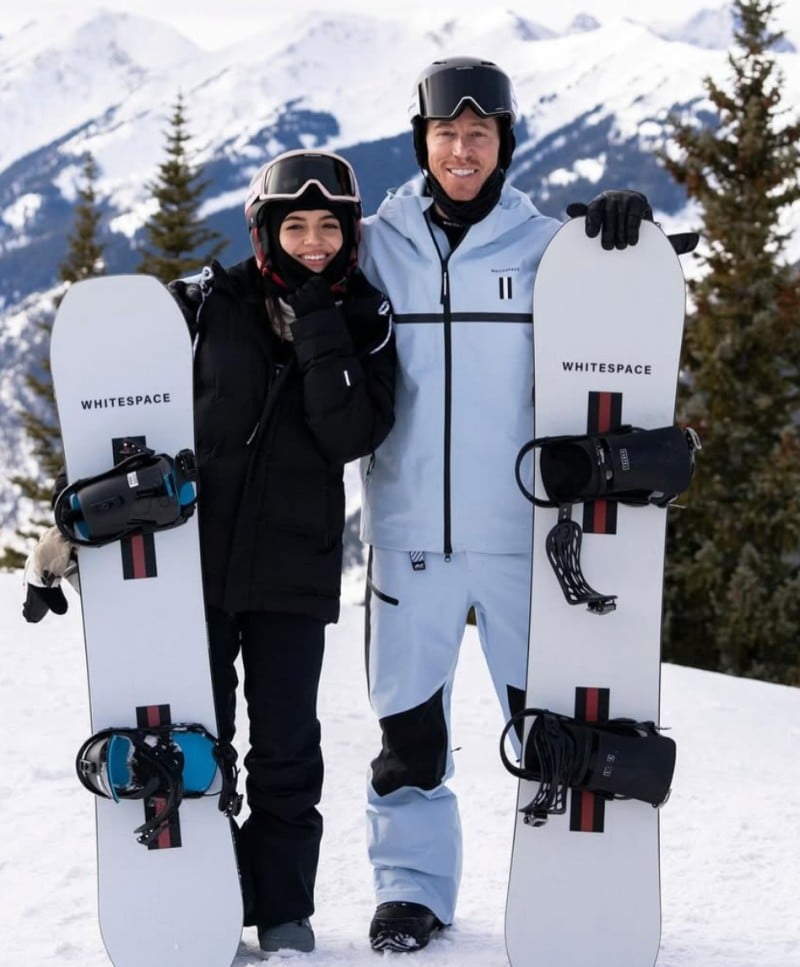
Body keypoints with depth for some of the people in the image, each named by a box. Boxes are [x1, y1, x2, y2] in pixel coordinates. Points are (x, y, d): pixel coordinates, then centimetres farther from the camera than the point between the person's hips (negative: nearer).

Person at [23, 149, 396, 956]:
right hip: (194, 556, 0)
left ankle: (283, 912, 15)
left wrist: (319, 327, -17)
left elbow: (350, 435, -13)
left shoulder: (362, 323, 2)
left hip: (294, 567, 0)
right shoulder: (206, 305, 0)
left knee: (287, 746, 4)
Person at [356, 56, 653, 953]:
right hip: (409, 526, 1)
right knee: (408, 719, 6)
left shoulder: (541, 242, 4)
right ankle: (411, 886, 18)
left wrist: (619, 219, -17)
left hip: (519, 528, -1)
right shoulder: (376, 246, 7)